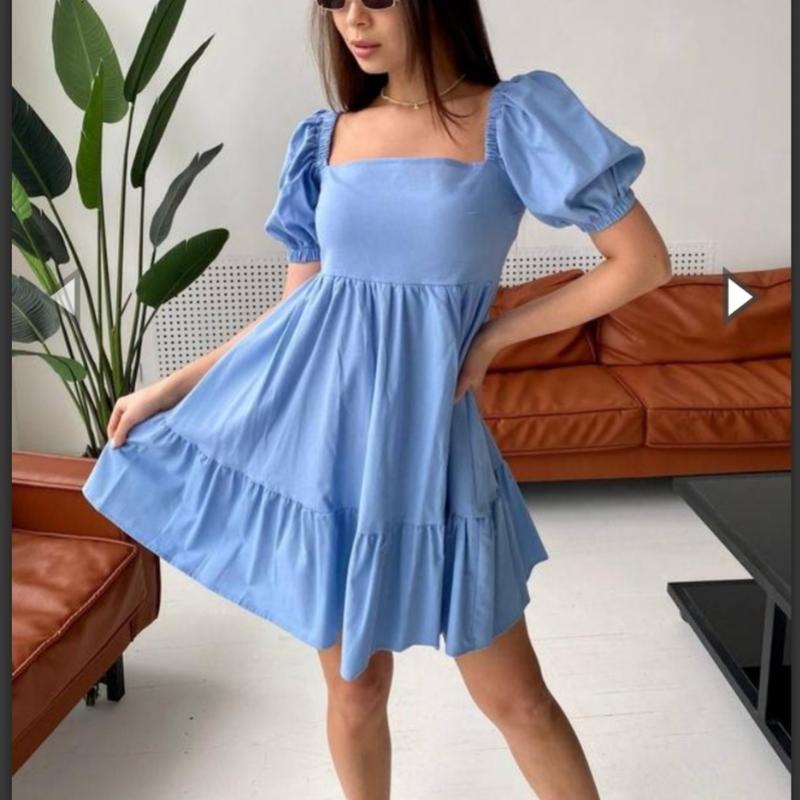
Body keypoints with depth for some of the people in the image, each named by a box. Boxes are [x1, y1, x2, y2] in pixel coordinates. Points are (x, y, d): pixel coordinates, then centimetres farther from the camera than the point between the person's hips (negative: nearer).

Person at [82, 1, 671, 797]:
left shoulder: (514, 117, -3)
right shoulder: (325, 138, 7)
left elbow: (643, 262, -4)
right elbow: (294, 307, 12)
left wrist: (496, 334, -5)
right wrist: (169, 388, 10)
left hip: (420, 442, -3)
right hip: (315, 431, 3)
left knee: (513, 697, 9)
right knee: (355, 687, 14)